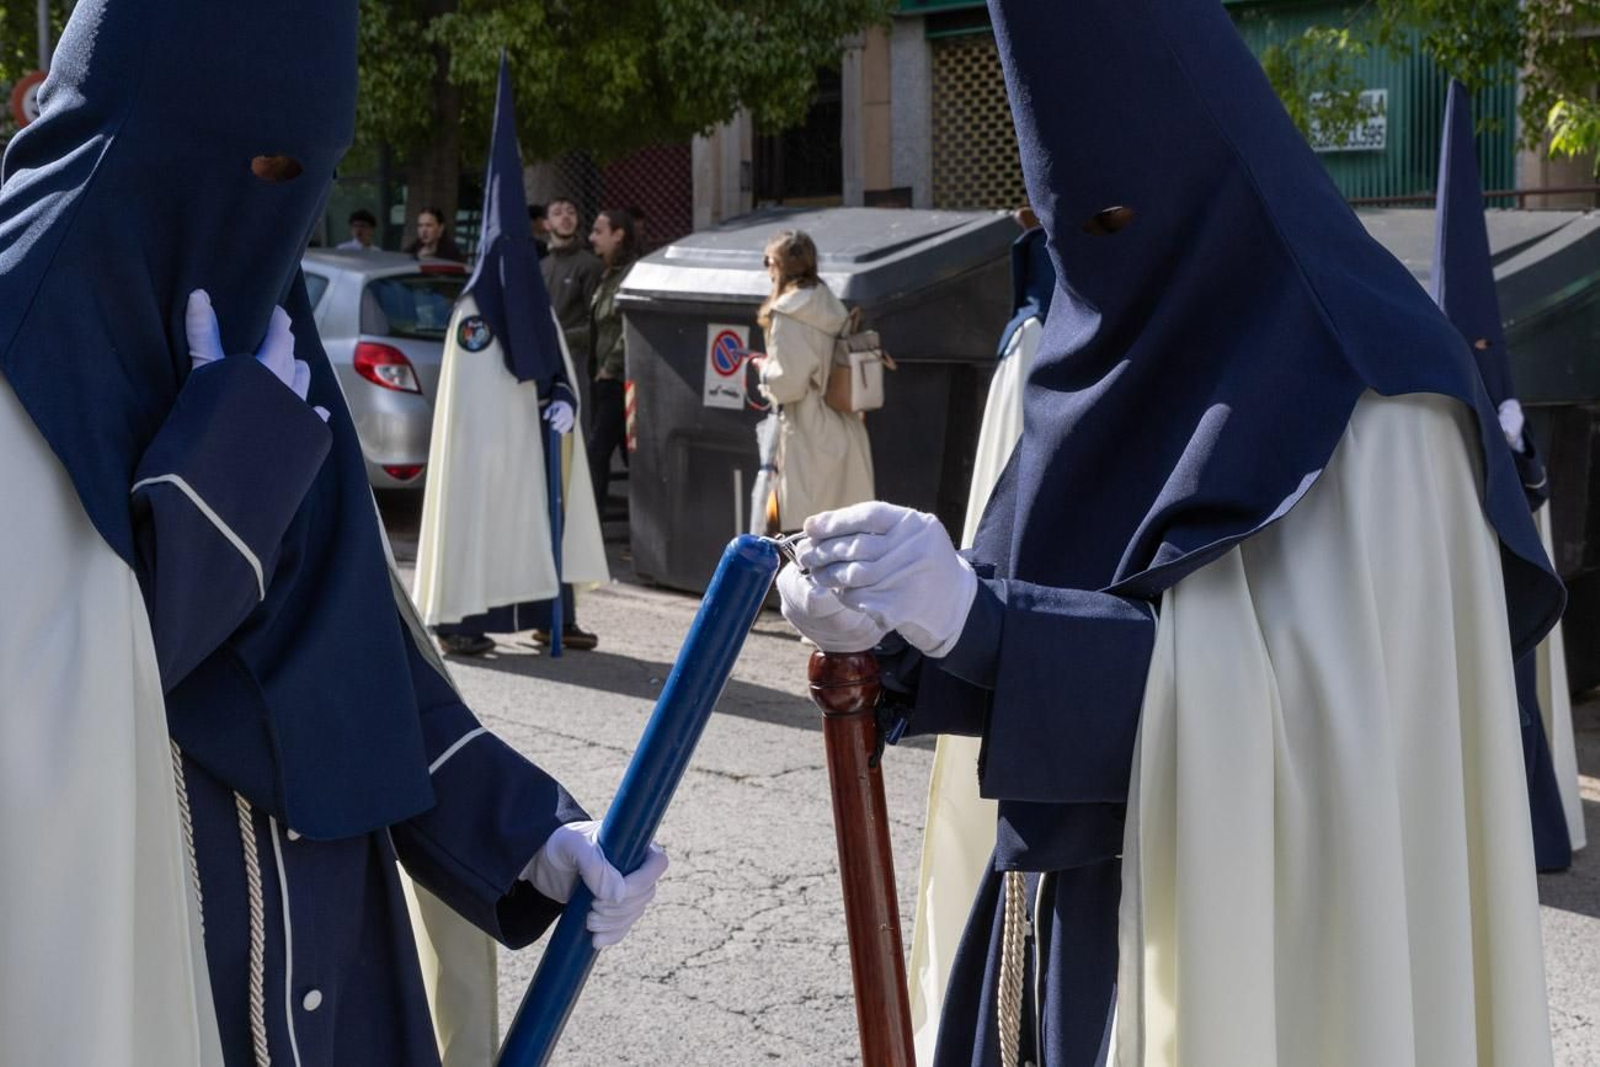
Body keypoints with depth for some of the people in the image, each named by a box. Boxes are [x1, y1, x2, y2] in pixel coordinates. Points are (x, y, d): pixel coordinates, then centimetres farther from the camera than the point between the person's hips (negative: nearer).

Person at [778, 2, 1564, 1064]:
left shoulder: (1359, 394, -16)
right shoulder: (1107, 356, 6)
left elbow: (1310, 692, -23)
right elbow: (1040, 622, 8)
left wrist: (976, 613, -30)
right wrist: (896, 627, -13)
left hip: (1242, 938, -6)